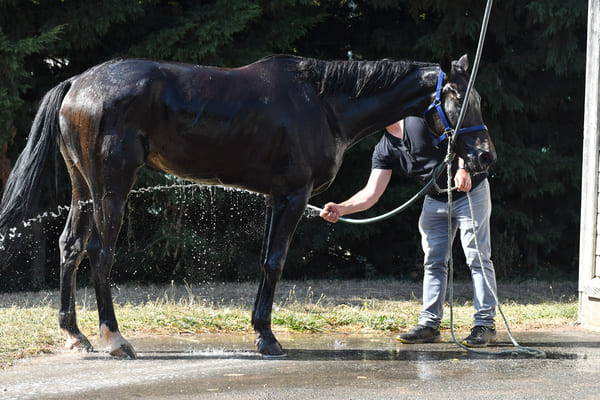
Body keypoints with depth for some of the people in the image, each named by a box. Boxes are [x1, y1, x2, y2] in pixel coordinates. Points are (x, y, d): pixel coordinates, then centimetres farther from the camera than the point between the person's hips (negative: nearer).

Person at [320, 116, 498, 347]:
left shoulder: (421, 118, -16)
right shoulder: (384, 150, 2)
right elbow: (371, 193, -4)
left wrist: (462, 168, -30)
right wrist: (341, 209, -20)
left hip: (470, 191, -7)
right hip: (435, 200, 7)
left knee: (477, 258, -5)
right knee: (433, 262, 5)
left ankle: (485, 324, -3)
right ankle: (429, 324, 9)